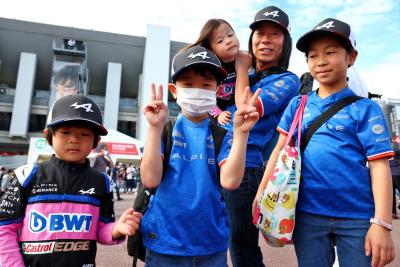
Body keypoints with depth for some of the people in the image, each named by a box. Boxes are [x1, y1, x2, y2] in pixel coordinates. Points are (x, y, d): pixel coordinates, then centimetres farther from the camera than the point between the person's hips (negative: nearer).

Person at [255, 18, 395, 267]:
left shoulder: (365, 109, -4)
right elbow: (281, 150, 4)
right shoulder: (297, 105, 5)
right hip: (307, 214, 3)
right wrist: (262, 193, 0)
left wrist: (382, 223, -13)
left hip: (357, 217, -2)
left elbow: (379, 166, -8)